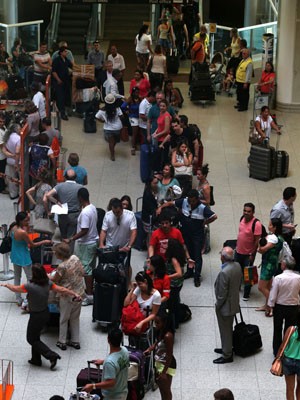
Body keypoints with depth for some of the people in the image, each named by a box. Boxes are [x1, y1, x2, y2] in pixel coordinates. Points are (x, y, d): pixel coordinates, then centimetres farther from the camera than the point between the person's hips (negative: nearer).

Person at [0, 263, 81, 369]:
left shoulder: (30, 286, -30)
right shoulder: (48, 283, -12)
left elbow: (16, 289, -14)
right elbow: (62, 290, -4)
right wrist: (75, 294, 10)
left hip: (36, 316, -7)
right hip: (46, 313, 7)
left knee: (31, 339, 14)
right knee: (35, 336, 25)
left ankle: (52, 356, 6)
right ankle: (36, 360, 37)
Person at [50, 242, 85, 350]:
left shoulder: (62, 266, -26)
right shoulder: (75, 258, -6)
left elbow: (54, 280, -11)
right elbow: (82, 272, 5)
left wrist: (48, 276, 9)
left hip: (67, 296, -6)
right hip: (79, 293, 6)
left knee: (64, 319, 13)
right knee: (75, 318, 20)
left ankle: (62, 342, 24)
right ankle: (75, 341, 28)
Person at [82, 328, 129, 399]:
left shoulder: (110, 362, -35)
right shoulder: (124, 350, -10)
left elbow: (110, 383, -33)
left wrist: (92, 386, -27)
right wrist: (103, 362, 19)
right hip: (123, 392, 8)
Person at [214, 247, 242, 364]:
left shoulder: (224, 272, -32)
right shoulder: (237, 266, -6)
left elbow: (222, 293, -25)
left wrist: (218, 305, -10)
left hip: (225, 306, -8)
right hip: (234, 303, 8)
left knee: (225, 330, 8)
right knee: (228, 328, 25)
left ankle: (227, 355, 21)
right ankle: (226, 348, 42)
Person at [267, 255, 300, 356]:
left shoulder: (278, 278, -22)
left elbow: (273, 295, -15)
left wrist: (270, 305, 0)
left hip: (279, 307, -1)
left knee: (277, 329, 18)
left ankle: (277, 351, 28)